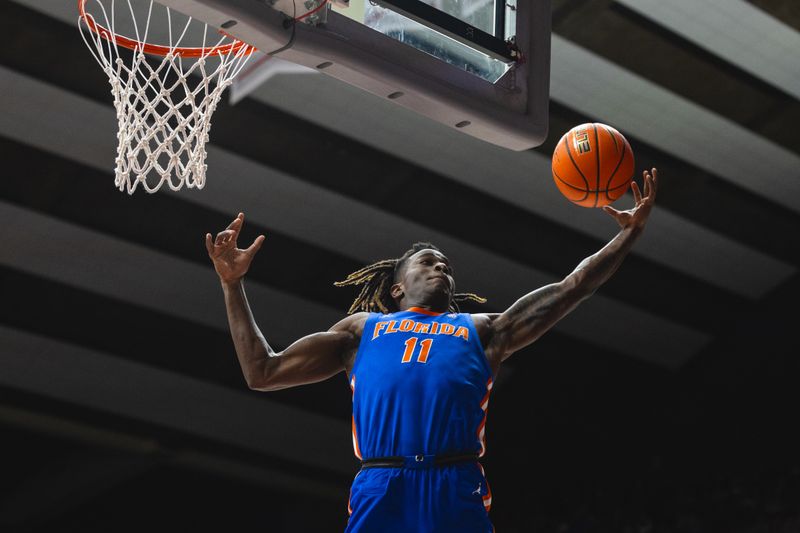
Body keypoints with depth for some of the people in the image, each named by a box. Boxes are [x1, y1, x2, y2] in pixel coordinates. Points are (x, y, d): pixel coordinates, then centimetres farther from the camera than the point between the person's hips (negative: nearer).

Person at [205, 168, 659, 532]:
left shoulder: (482, 330, 28)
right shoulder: (363, 328, 27)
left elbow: (572, 288, 25)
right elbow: (262, 372, 23)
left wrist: (630, 233, 19)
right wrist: (233, 285, 21)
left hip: (458, 494, 1)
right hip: (380, 491, 0)